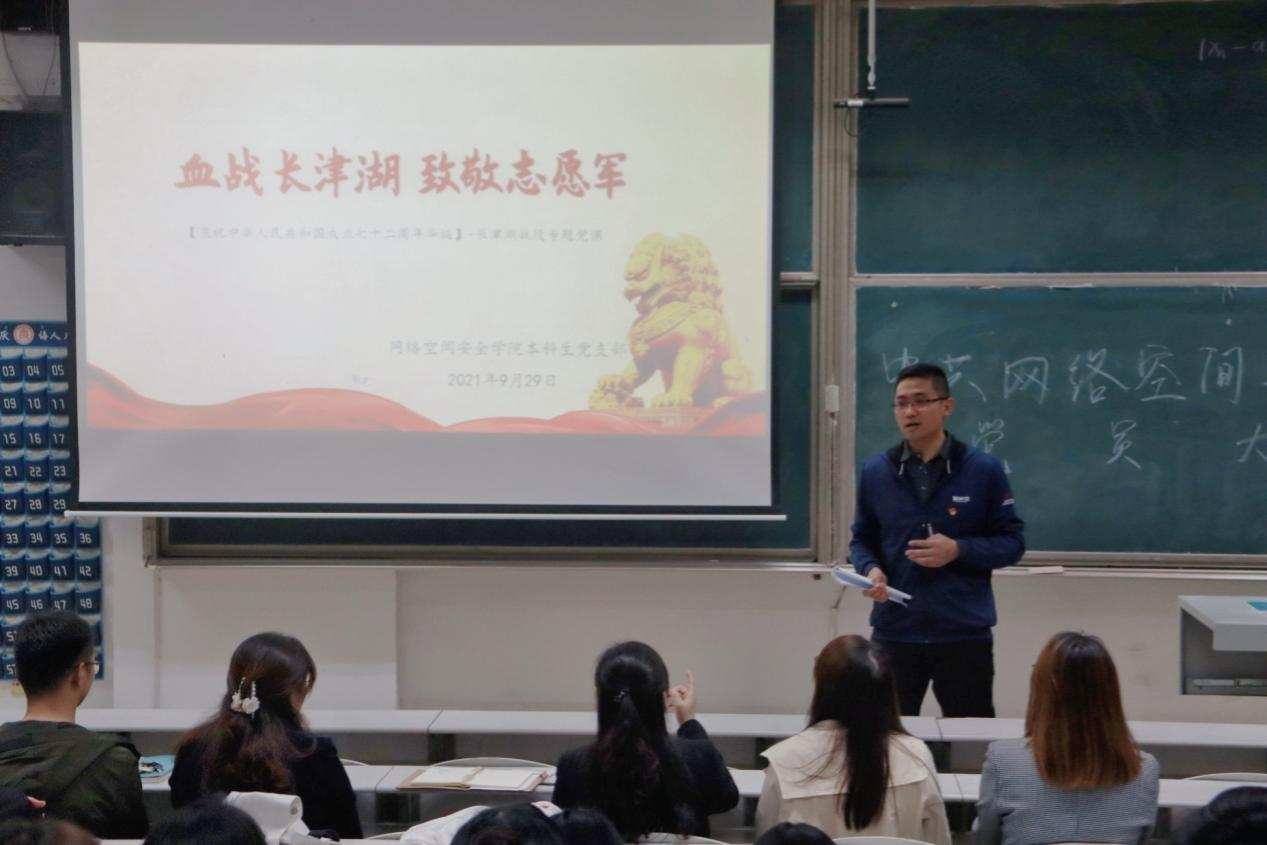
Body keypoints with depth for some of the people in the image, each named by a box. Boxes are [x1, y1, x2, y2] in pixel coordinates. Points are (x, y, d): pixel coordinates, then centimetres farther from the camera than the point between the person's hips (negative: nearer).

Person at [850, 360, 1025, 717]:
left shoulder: (983, 469, -2)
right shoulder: (875, 471, 4)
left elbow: (1012, 541, 1)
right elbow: (862, 539, 11)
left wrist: (959, 550, -15)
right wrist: (871, 568, -11)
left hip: (965, 635, -2)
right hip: (894, 633, 2)